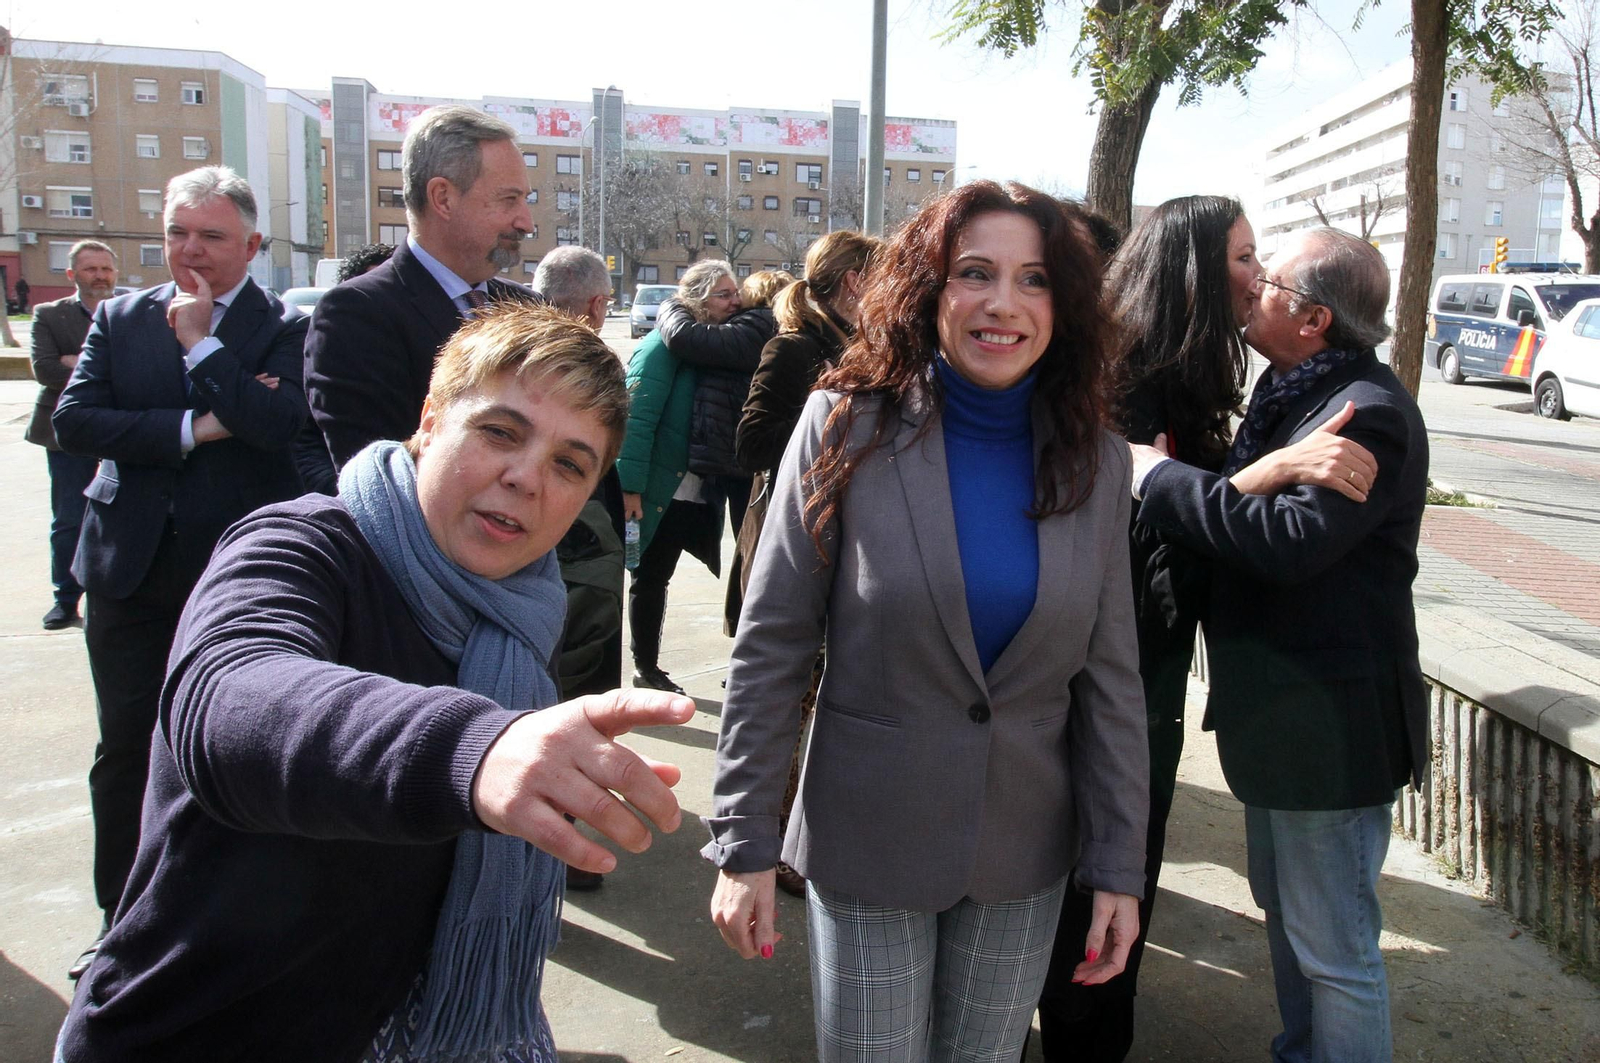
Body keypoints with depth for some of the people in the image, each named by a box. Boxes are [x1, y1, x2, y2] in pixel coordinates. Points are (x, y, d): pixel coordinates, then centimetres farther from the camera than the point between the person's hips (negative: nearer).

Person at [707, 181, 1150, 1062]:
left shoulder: (1095, 462, -2)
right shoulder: (849, 426, -11)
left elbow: (1110, 679, 1)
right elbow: (769, 649, -9)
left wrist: (1119, 867, 1)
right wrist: (744, 847, -10)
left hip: (1025, 855, 3)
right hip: (867, 841, -2)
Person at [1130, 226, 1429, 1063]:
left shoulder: (1368, 412, -21)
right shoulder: (1293, 393, 10)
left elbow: (1289, 538, -34)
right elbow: (1242, 512, 18)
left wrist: (1155, 474, -25)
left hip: (1331, 723, -10)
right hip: (1281, 711, 11)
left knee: (1333, 948, 3)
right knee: (1284, 909, 25)